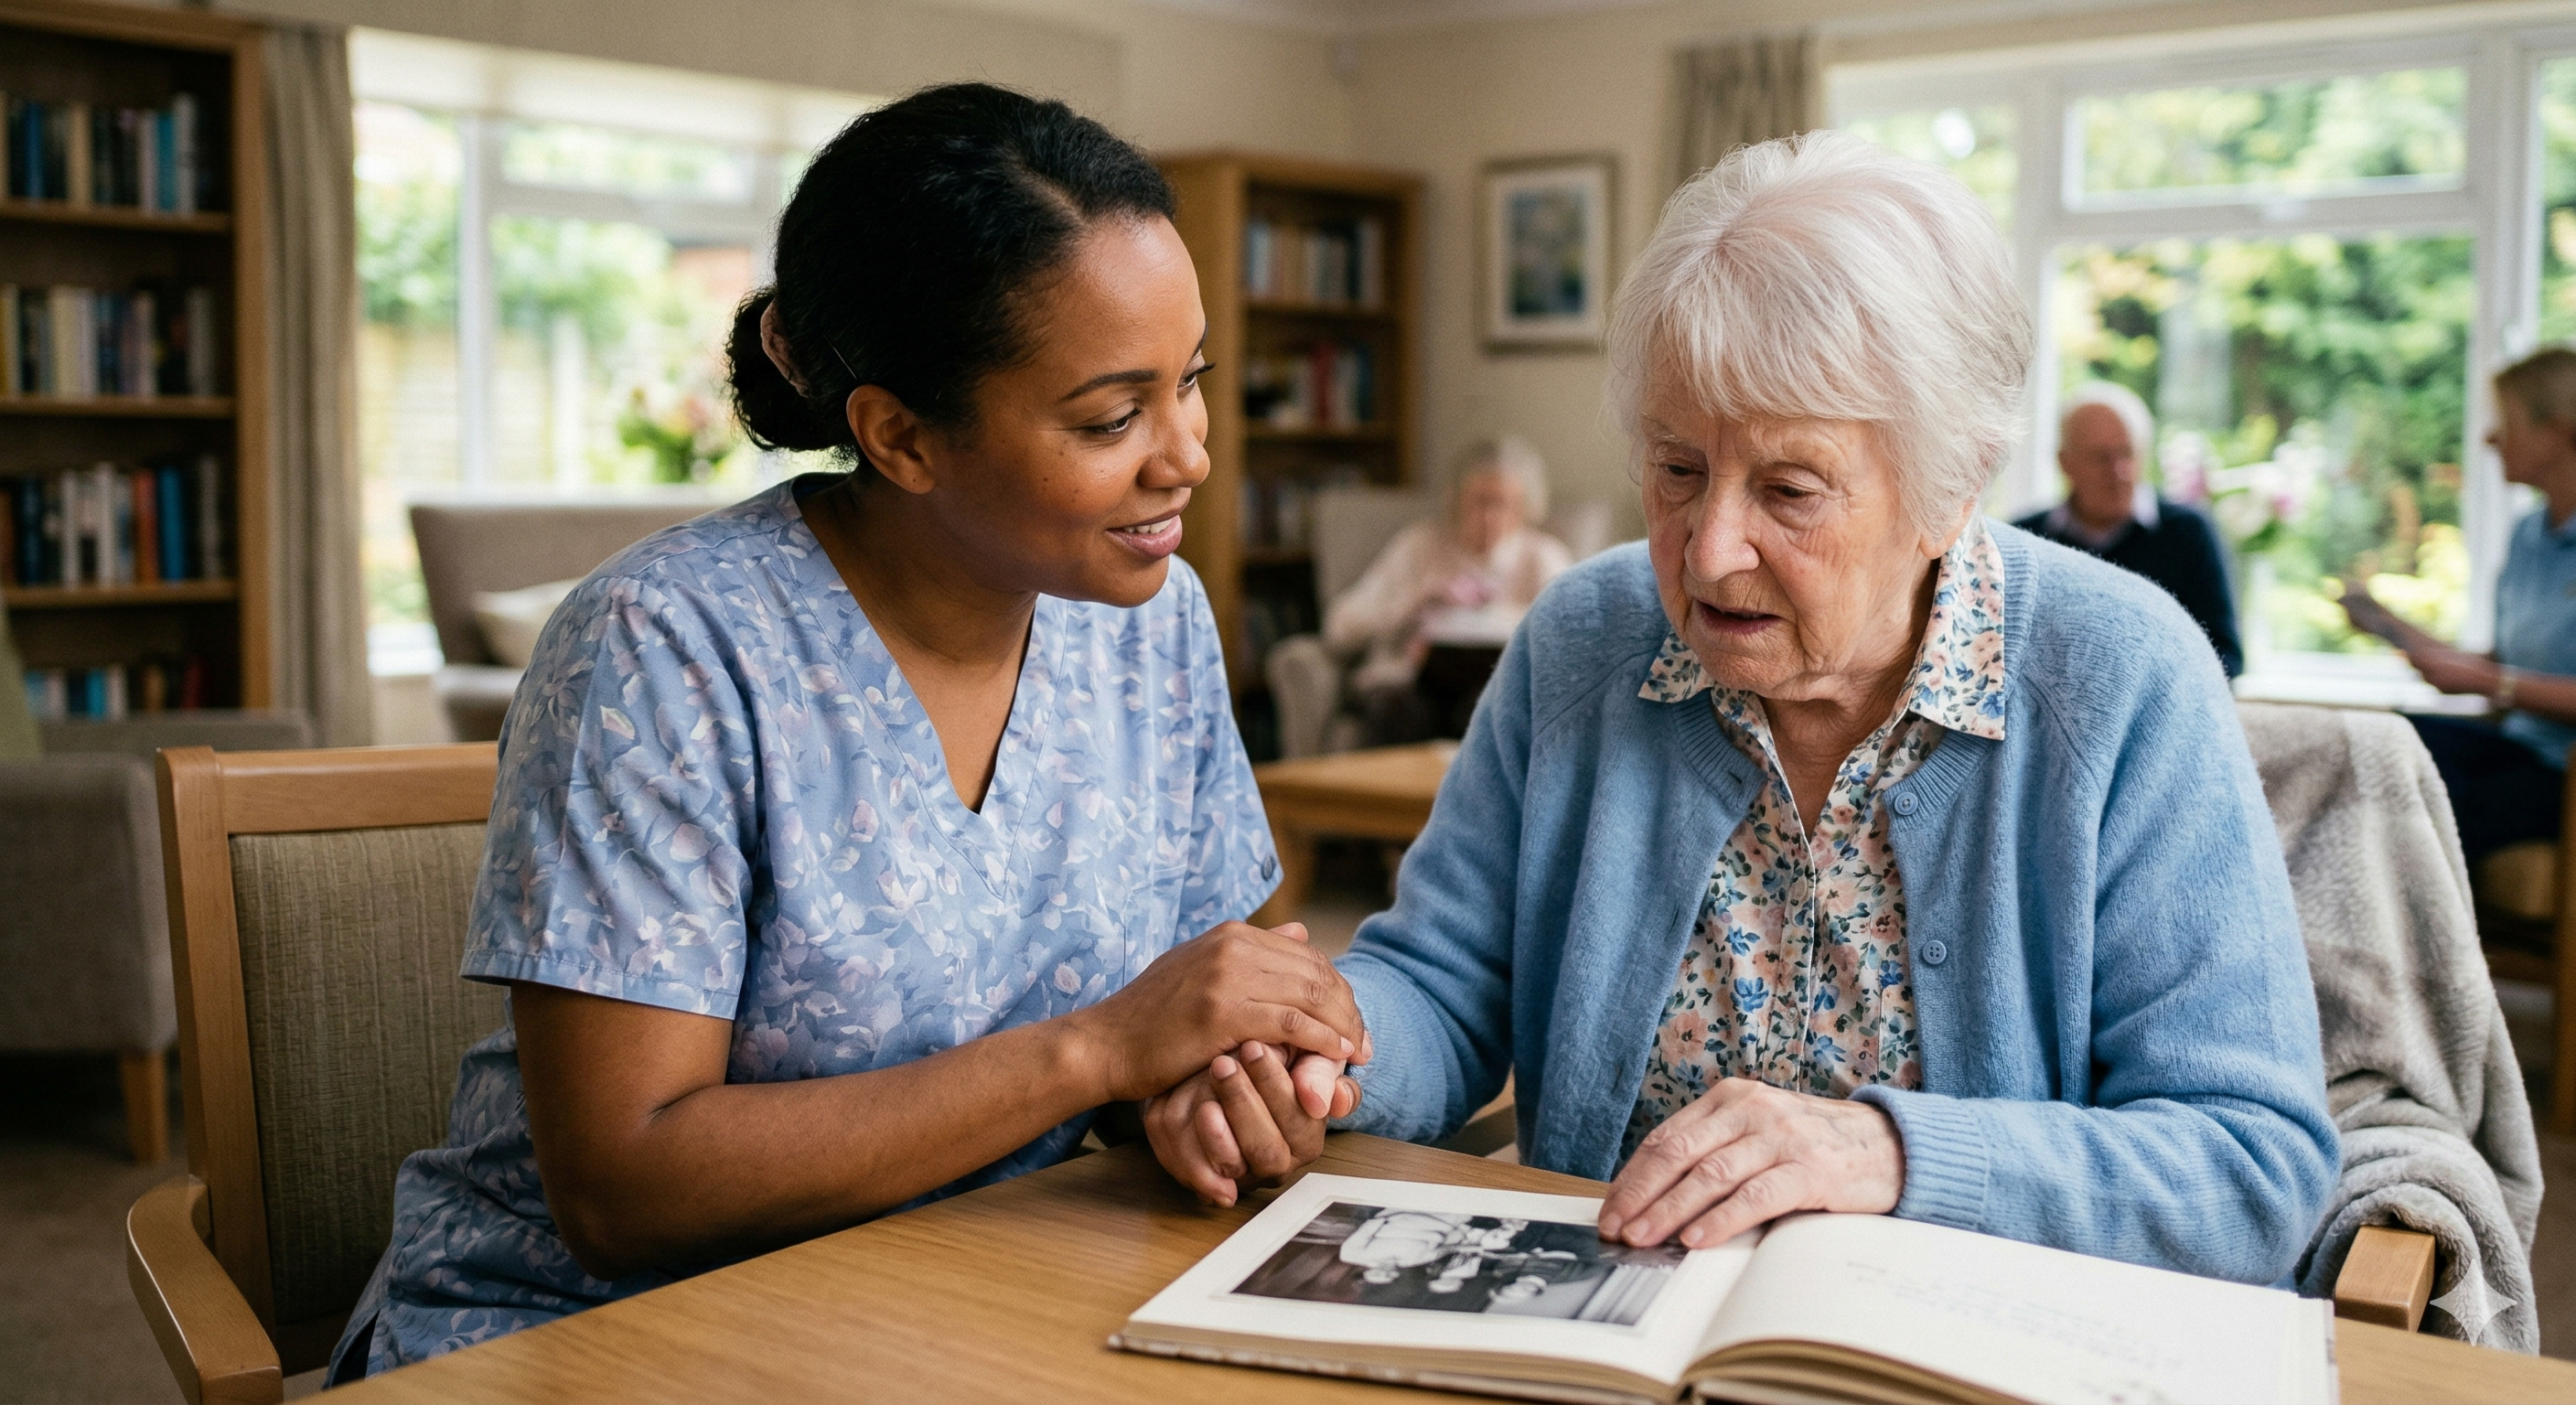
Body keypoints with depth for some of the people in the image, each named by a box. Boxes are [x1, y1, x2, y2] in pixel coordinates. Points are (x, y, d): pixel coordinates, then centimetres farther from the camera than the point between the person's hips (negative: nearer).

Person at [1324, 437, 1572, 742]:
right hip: (1408, 685, 0)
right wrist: (1418, 597, -10)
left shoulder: (1543, 557, 13)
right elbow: (1340, 630, 3)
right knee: (1397, 711, -35)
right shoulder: (1418, 544, 12)